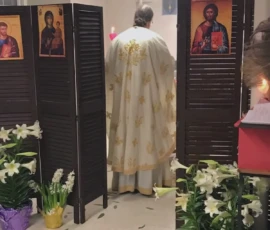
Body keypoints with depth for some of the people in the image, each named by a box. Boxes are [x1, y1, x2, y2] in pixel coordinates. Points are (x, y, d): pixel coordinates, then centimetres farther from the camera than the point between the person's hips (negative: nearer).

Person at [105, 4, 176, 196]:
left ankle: (125, 182, 17)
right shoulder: (155, 40, -7)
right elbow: (169, 66, 0)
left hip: (123, 98, 3)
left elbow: (110, 69, 9)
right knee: (146, 133, 5)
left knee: (126, 133, 10)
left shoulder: (119, 39, 3)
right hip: (147, 97, -3)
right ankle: (145, 183, 11)